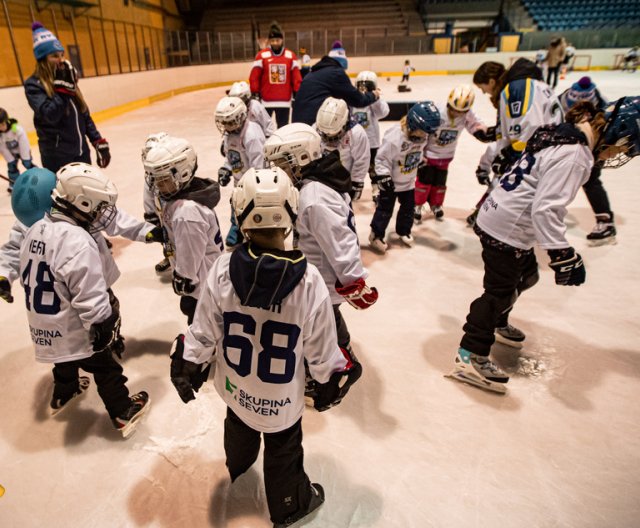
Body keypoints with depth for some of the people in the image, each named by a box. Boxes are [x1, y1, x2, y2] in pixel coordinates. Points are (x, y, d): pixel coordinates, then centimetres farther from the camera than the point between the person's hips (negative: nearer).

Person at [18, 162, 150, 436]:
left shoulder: (36, 228, -2)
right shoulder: (78, 242, -31)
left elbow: (27, 276, 11)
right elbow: (91, 298, -29)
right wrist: (108, 330, -18)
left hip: (45, 326, 8)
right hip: (77, 330, -8)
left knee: (66, 358, 34)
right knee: (106, 370, 12)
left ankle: (62, 394, 60)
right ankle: (124, 414, 29)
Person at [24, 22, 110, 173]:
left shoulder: (67, 78, 11)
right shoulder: (33, 84, -10)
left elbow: (84, 114, 14)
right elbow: (50, 115, -24)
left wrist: (98, 142, 9)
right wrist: (62, 87, -20)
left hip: (81, 150, 7)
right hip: (56, 155, -7)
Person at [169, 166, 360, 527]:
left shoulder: (223, 270, -24)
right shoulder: (309, 281, -29)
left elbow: (204, 334, -12)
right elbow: (322, 349, -17)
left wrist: (189, 369, 7)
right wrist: (333, 382, 3)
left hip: (236, 385, 4)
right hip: (283, 397, -3)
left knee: (240, 426, 35)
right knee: (283, 452, 24)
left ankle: (237, 467, 68)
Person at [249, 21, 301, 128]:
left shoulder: (291, 56, 3)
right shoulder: (261, 55, -3)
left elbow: (296, 77, 5)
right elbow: (254, 77, -2)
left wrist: (297, 94, 3)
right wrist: (255, 94, -3)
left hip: (284, 100, 2)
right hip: (265, 100, -2)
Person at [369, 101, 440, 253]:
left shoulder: (421, 135, -11)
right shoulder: (394, 137, -33)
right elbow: (382, 159, -25)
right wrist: (384, 177, -26)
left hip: (409, 180, 7)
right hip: (391, 182, -6)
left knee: (409, 206, 18)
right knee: (385, 209, 3)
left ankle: (404, 231, 38)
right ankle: (376, 235, 17)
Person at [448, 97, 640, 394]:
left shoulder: (564, 135, 10)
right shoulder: (574, 156, -21)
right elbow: (546, 209, -27)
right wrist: (562, 255, -24)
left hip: (497, 217, 10)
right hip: (506, 230, -10)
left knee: (526, 276, 25)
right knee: (500, 290, -2)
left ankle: (495, 322, 44)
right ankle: (470, 358, 6)